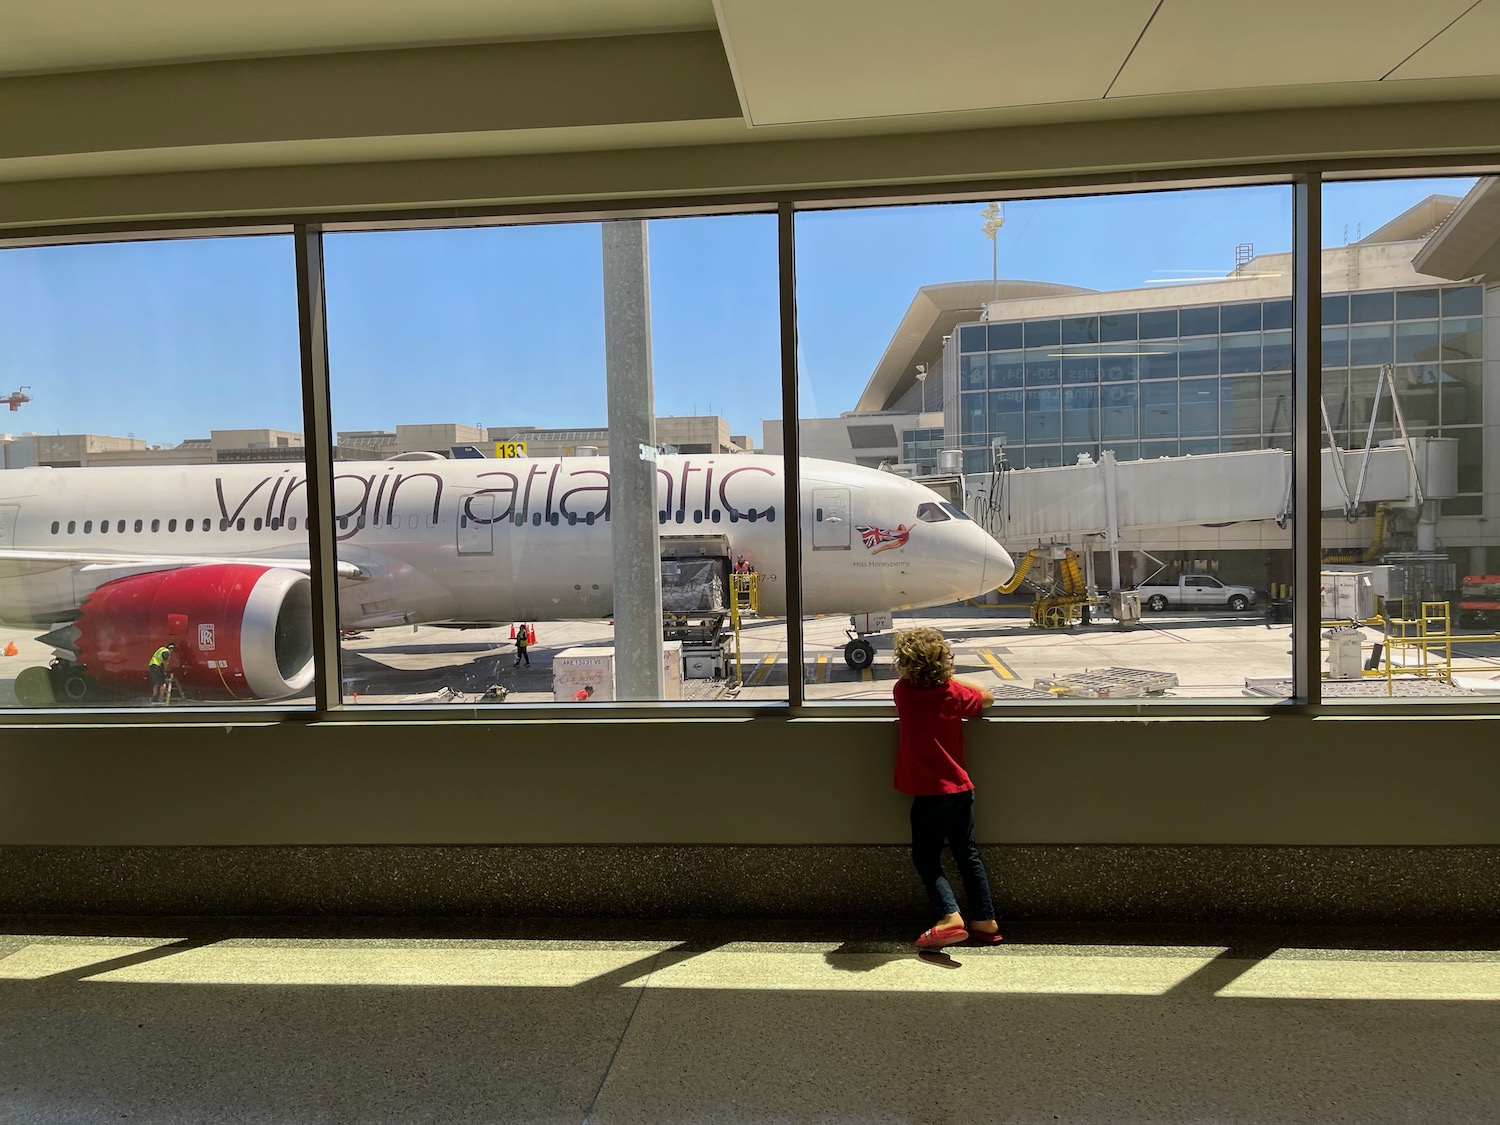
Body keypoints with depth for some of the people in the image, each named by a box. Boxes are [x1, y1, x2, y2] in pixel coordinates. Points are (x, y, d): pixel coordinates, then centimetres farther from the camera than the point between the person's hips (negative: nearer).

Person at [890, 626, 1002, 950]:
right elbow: (987, 698, 17)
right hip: (961, 788, 4)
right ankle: (985, 920, 21)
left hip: (930, 793, -4)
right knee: (968, 854, 15)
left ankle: (950, 917, -12)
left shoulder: (903, 691, -9)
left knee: (926, 858, 6)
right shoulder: (955, 692, -1)